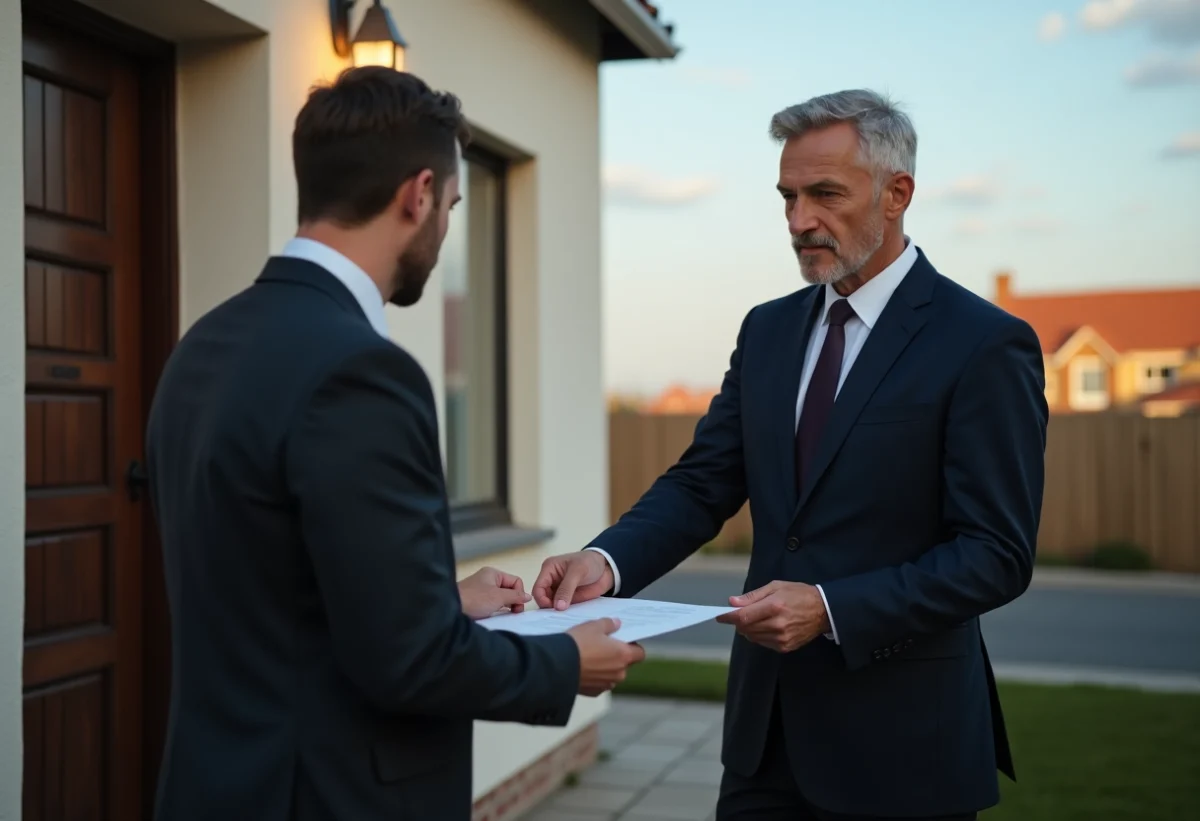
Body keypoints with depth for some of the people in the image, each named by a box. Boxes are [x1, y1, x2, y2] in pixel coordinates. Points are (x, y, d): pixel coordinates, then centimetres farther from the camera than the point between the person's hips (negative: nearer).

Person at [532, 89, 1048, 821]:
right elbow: (703, 484, 3)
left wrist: (831, 608, -24)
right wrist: (608, 560, -15)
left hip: (898, 740, -5)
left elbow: (997, 555, -14)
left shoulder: (986, 345, -12)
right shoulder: (768, 330, 7)